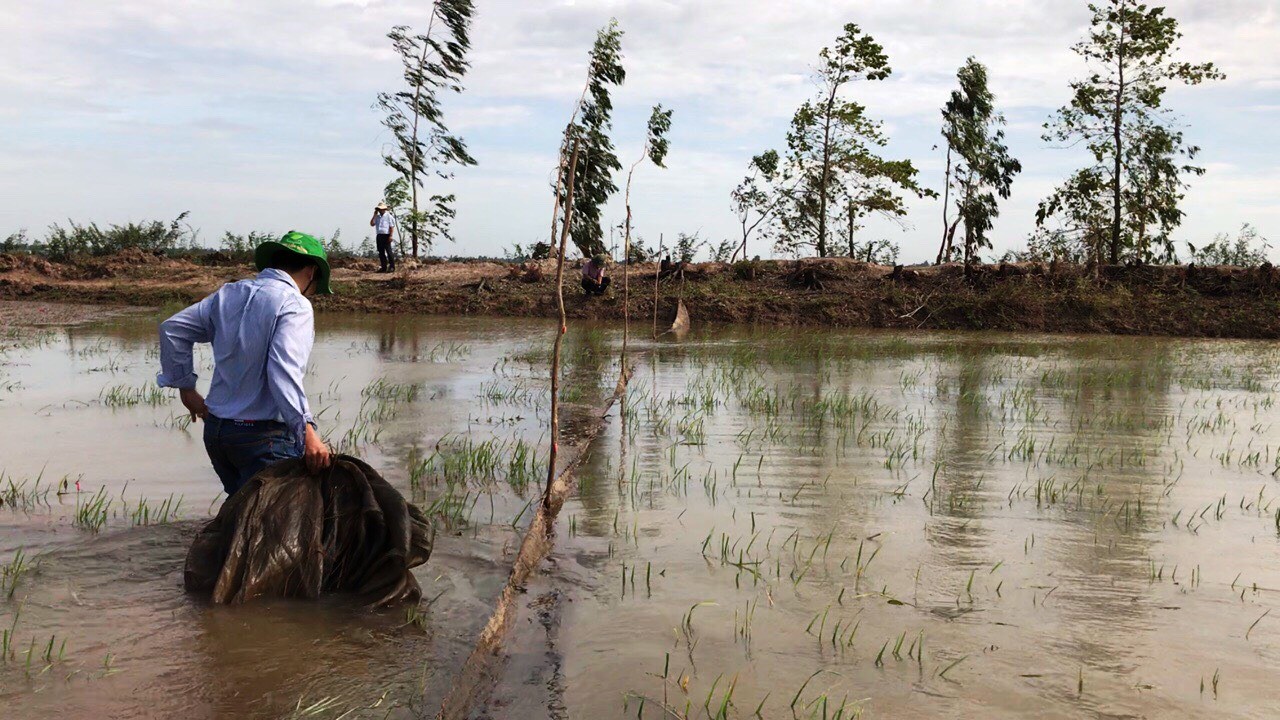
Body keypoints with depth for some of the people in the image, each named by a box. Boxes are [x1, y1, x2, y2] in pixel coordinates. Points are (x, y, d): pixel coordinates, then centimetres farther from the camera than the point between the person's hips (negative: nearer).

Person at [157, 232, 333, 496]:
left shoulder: (229, 293, 11)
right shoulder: (294, 305, -12)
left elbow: (172, 329, 16)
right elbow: (284, 372, -26)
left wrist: (186, 387, 22)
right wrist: (307, 431, -29)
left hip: (215, 430, 7)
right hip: (264, 435, -7)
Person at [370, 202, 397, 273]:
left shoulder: (389, 216, -2)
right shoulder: (377, 217, 16)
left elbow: (392, 227, -8)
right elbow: (372, 224, 8)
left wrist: (391, 236, -17)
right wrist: (374, 215, 4)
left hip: (386, 235, -7)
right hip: (379, 235, 7)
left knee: (389, 251, -7)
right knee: (381, 252, 7)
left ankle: (392, 267, -5)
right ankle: (384, 267, 12)